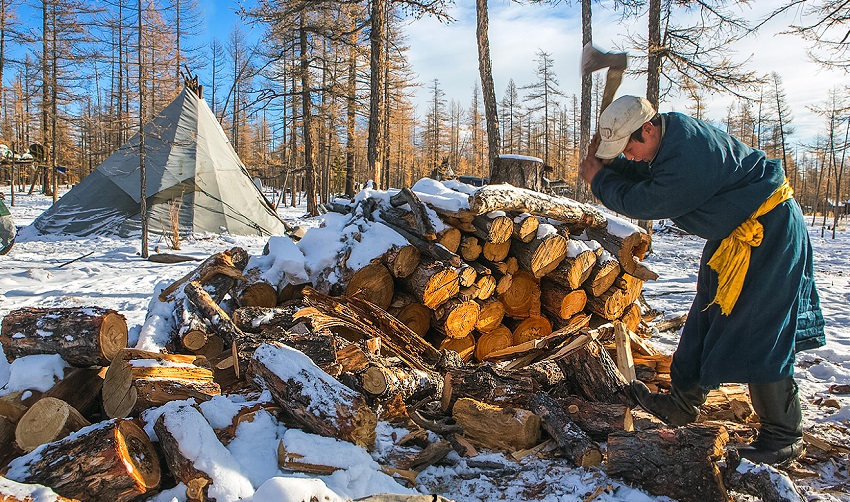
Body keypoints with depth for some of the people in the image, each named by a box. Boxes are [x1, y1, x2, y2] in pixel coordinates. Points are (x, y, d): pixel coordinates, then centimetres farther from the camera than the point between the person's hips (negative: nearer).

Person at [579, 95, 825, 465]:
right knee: (705, 320, 13)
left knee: (756, 337, -7)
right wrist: (608, 165, -3)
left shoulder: (687, 157, -31)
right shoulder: (670, 133, 0)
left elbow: (641, 202, -21)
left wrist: (599, 181, -7)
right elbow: (645, 176, 13)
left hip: (769, 230, -10)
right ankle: (682, 405, 25)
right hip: (736, 230, 10)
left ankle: (784, 436, 9)